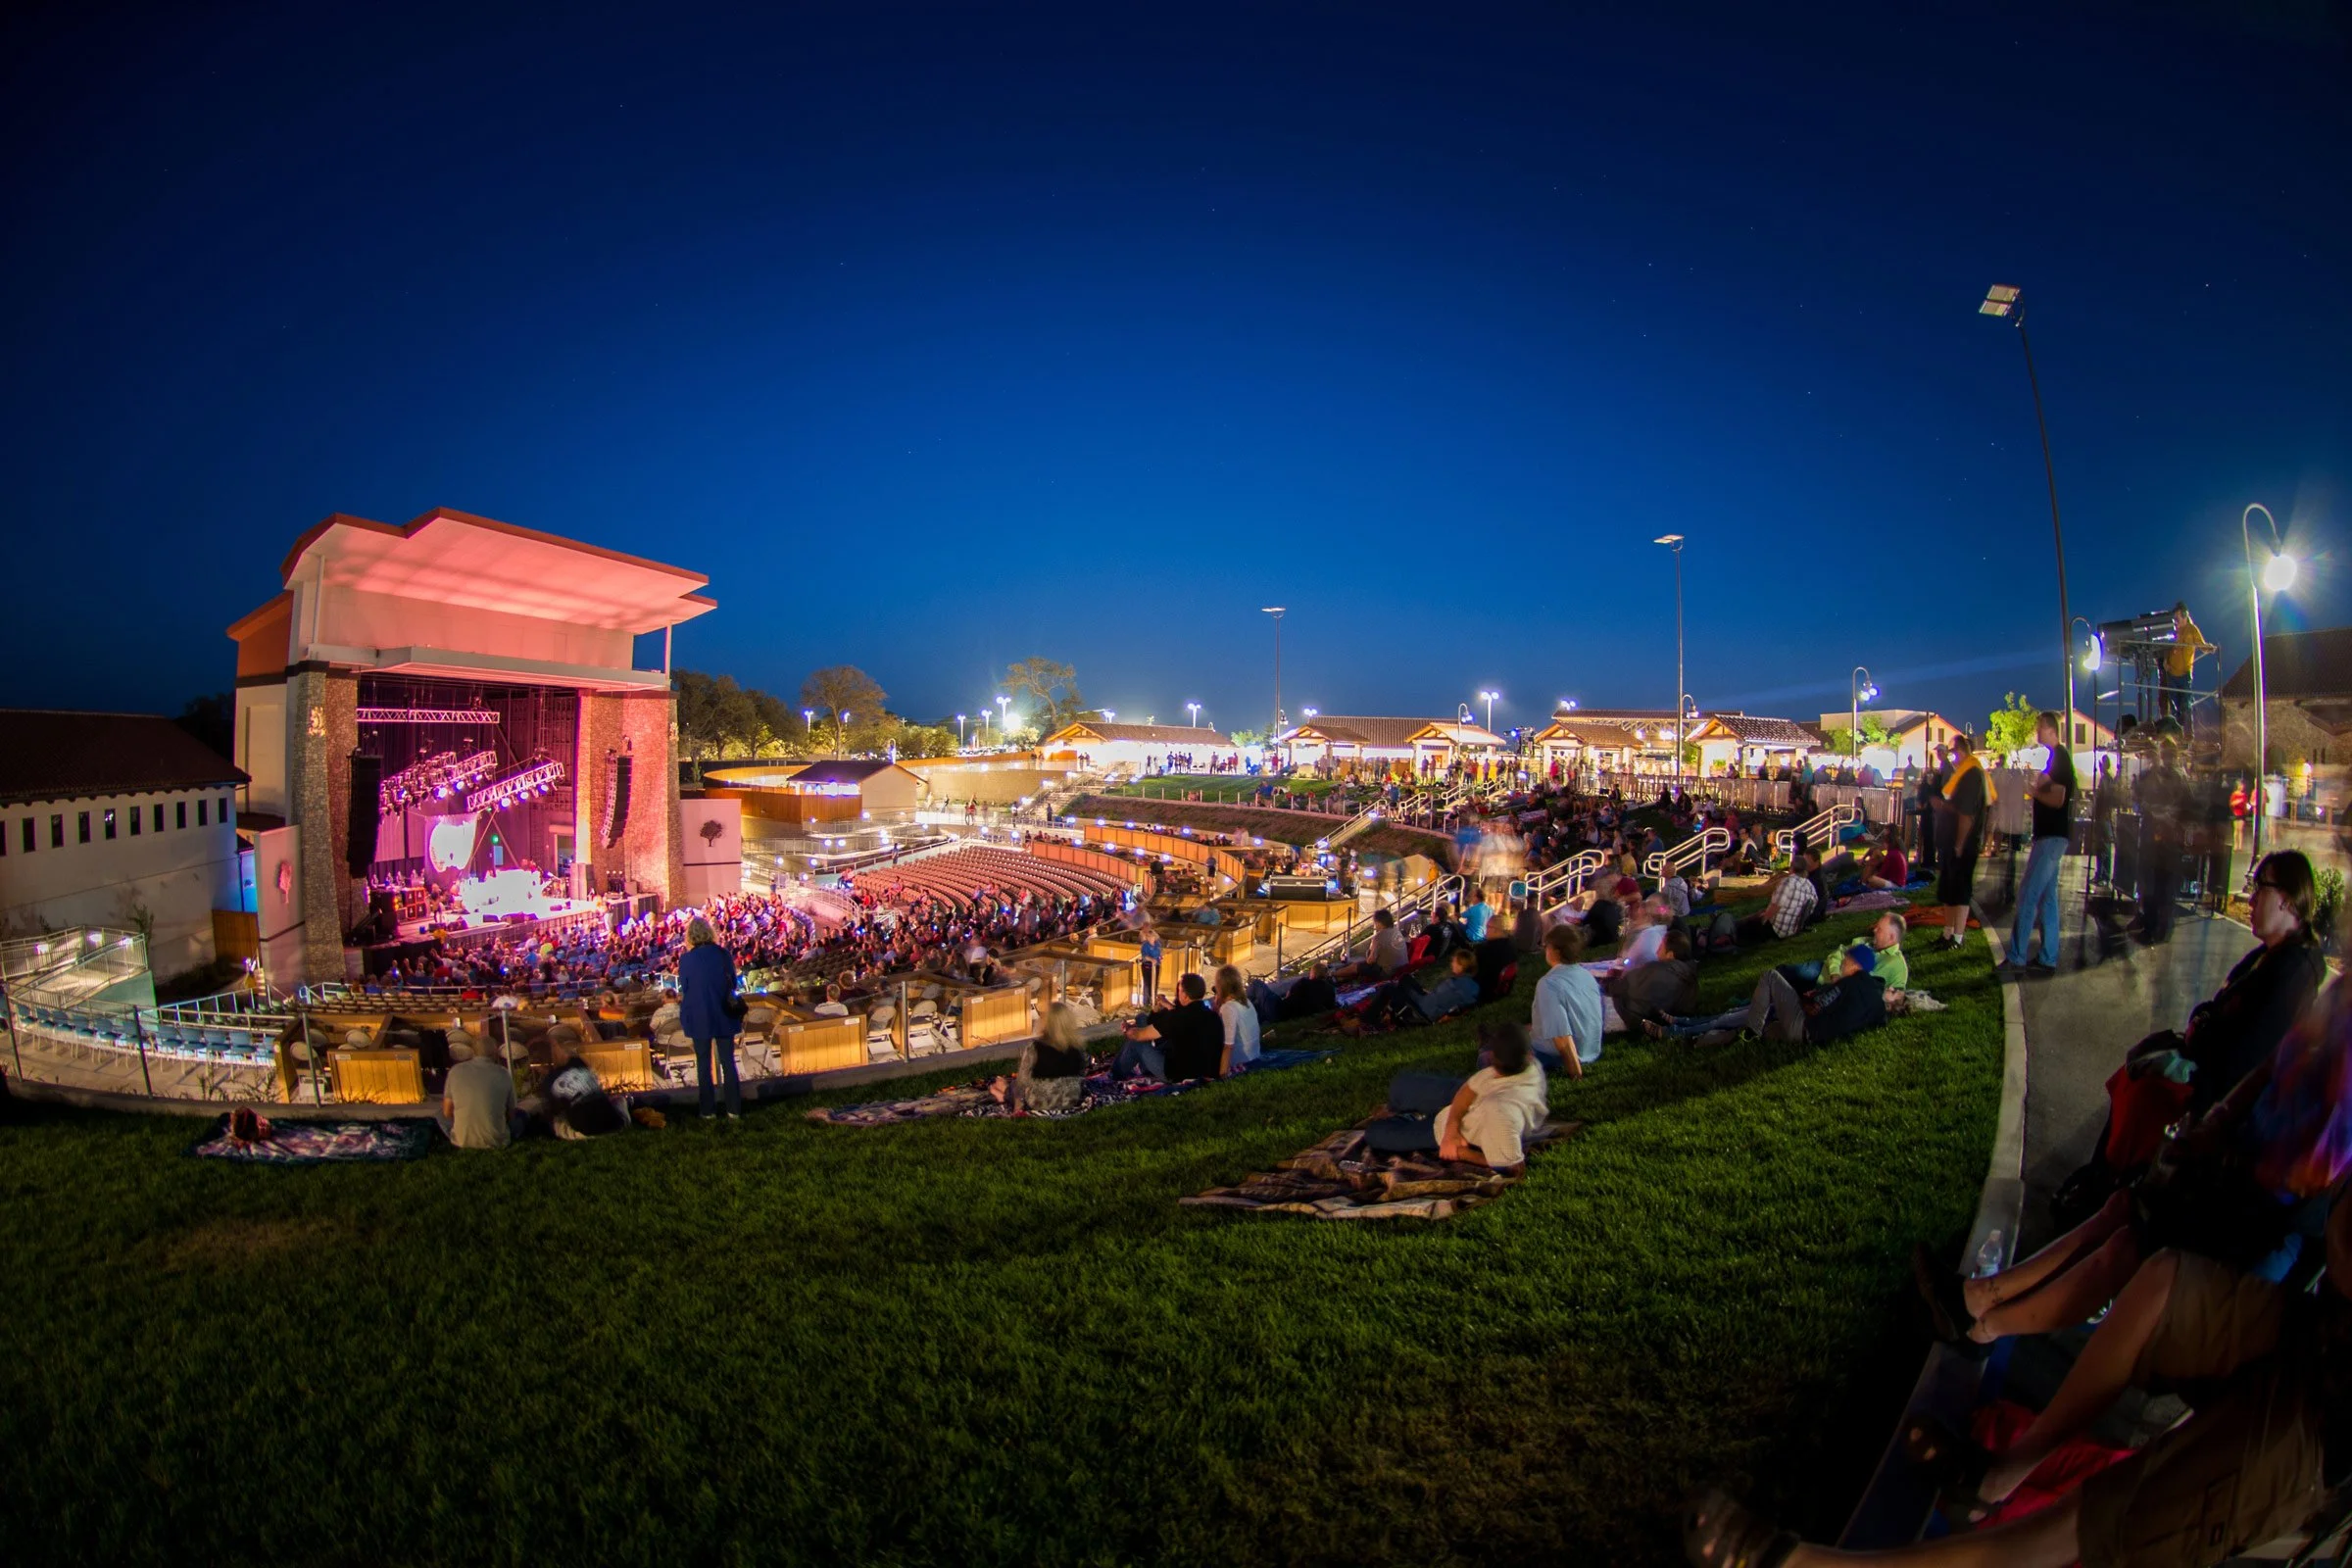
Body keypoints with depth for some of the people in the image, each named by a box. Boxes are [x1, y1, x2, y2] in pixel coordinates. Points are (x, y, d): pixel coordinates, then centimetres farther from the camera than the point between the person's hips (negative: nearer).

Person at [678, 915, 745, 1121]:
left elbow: (684, 991, -4)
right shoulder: (724, 954, -7)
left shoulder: (686, 960, -13)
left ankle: (707, 1111, 15)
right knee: (728, 1062, 10)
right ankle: (734, 1109, 11)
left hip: (699, 1017, -2)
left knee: (703, 1064, 11)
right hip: (724, 1016, 2)